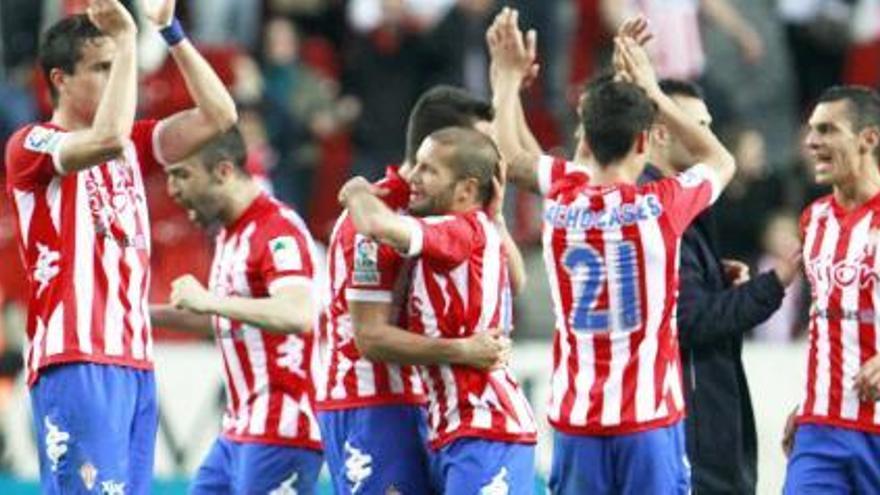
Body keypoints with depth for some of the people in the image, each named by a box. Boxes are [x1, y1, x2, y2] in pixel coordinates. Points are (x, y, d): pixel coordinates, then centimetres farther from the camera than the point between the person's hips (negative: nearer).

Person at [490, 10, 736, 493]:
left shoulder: (562, 201, -1)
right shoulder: (662, 206, -7)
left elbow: (511, 157, 21)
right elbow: (720, 161, 15)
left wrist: (509, 75, 33)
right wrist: (651, 91, 17)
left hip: (577, 423, 2)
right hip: (650, 421, -2)